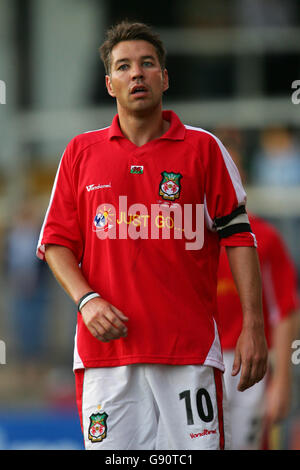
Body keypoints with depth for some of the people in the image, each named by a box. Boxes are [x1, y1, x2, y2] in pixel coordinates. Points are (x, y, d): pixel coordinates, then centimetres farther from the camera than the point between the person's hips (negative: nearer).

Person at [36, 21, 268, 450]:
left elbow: (238, 237, 4)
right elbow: (57, 241, 12)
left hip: (190, 348, -1)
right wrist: (86, 299, -6)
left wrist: (252, 326, -4)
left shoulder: (203, 148, 6)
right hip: (106, 345, 1)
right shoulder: (81, 152, 11)